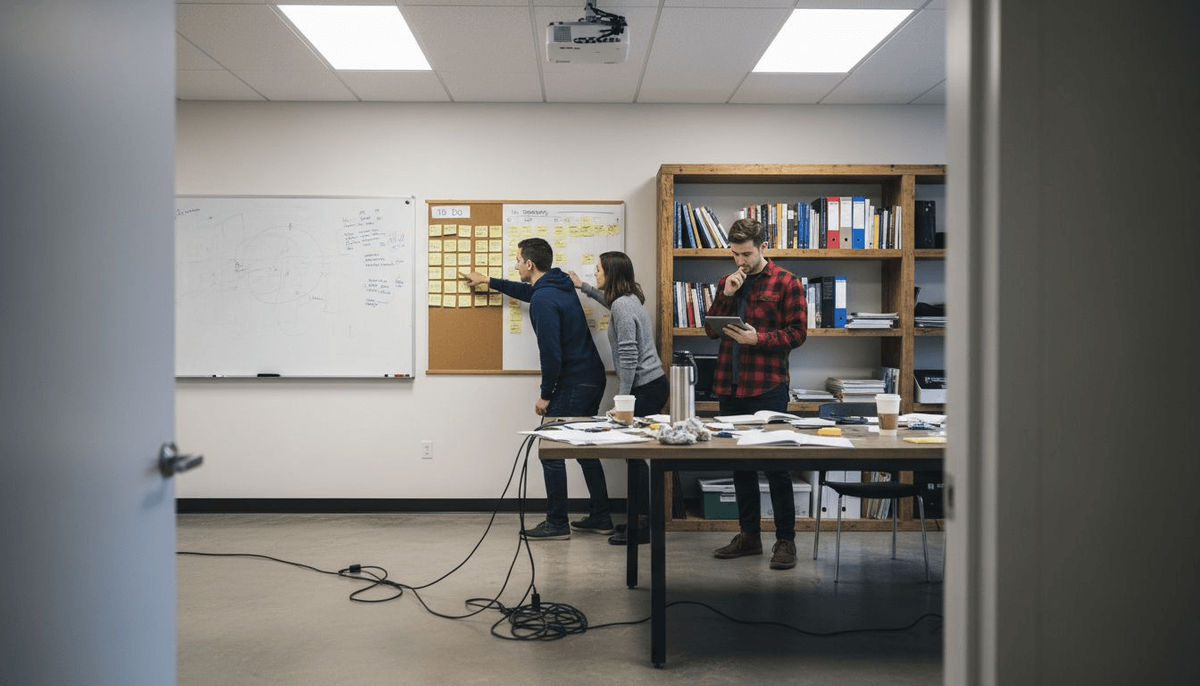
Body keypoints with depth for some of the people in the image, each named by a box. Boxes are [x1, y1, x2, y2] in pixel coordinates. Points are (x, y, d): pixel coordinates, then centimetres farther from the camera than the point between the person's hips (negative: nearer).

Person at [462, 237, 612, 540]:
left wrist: (546, 395, -13)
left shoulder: (544, 300, -20)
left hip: (573, 385, -10)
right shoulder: (558, 284, 12)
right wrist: (488, 281, 41)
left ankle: (557, 524, 7)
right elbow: (527, 291, 34)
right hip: (593, 379, 10)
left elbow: (551, 351, -24)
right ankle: (600, 517, 22)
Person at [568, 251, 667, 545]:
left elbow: (628, 356, -21)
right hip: (653, 385, 10)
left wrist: (622, 398, -17)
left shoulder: (623, 306, -16)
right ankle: (638, 519, 19)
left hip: (645, 388, -10)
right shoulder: (629, 299, 14)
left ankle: (640, 527, 2)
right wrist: (584, 287, 46)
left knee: (635, 454, -5)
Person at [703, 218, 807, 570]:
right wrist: (727, 295, -5)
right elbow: (710, 330, 8)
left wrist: (758, 338, -18)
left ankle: (785, 540, 10)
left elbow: (797, 332, -6)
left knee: (775, 464, 0)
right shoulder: (727, 282, 13)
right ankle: (749, 535, 24)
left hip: (767, 387, -6)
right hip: (729, 386, 6)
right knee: (740, 463, 12)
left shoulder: (785, 283, -3)